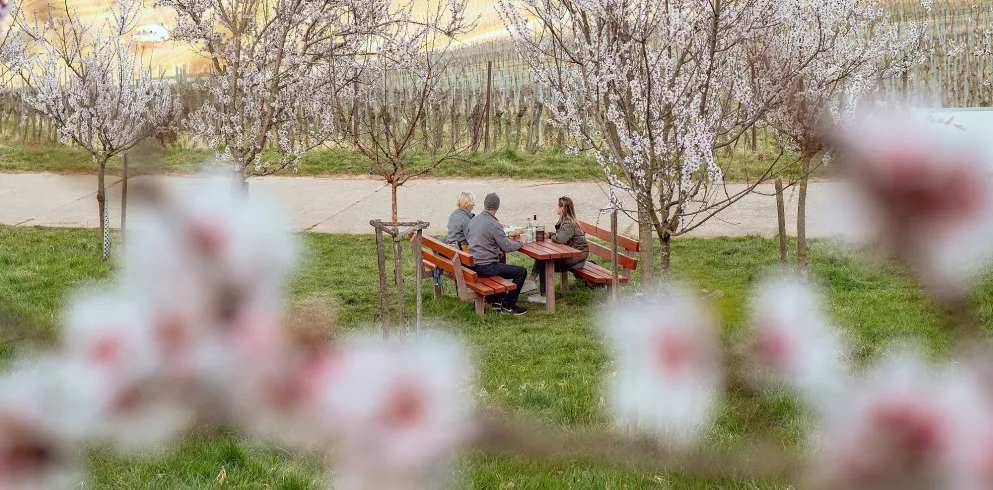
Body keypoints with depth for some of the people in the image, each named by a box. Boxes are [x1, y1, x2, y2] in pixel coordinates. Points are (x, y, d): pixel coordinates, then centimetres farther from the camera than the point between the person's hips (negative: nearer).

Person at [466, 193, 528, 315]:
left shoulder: (473, 220, 6)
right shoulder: (493, 224, -19)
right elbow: (507, 247, -14)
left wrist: (507, 236, 24)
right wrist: (520, 242, 5)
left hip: (473, 264, 9)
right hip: (486, 267, -9)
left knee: (502, 264, 36)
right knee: (521, 272, -1)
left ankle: (497, 301, 35)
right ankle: (508, 305, 9)